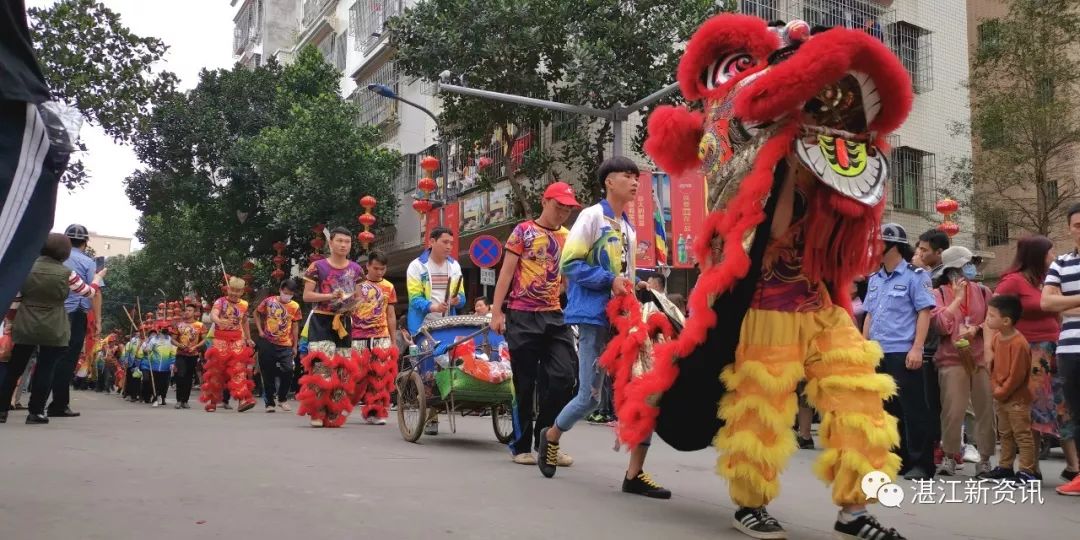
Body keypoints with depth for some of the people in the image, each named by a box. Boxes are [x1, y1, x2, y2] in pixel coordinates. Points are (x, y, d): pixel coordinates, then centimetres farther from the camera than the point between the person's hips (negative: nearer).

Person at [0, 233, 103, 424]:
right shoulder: (66, 274, -6)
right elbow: (89, 293, 7)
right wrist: (98, 279, 26)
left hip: (24, 328, 3)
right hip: (53, 331, -3)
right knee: (45, 370, 3)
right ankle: (36, 412, 5)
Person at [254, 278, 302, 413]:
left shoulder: (295, 307, 2)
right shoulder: (269, 301, 0)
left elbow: (295, 326, 6)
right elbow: (257, 313, 13)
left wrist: (295, 346, 7)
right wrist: (260, 330, 2)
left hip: (285, 345, 0)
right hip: (267, 343, 0)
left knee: (288, 371, -11)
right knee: (268, 374, 4)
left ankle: (282, 399, 9)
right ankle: (269, 403, 15)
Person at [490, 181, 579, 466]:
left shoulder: (568, 238, 14)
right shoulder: (524, 231, 1)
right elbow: (506, 272, -2)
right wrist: (496, 312, -9)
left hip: (556, 317, 4)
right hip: (523, 316, -4)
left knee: (563, 379, -4)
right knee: (525, 383, 2)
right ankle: (521, 445, 14)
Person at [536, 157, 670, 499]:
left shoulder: (628, 229, 18)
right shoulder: (592, 216, -4)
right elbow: (569, 264, -11)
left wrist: (636, 288, 4)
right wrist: (609, 280, -18)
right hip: (595, 317, -7)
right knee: (590, 397, -4)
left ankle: (635, 473, 2)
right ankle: (551, 436, 27)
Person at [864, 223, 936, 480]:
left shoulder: (914, 276, -4)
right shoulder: (874, 279, 16)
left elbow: (924, 313, -9)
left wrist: (916, 348, -16)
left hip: (903, 353, -7)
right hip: (877, 353, 7)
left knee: (913, 409, -3)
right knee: (888, 408, 11)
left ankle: (920, 463, 3)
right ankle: (897, 459, 20)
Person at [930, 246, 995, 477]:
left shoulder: (982, 291, 11)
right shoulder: (939, 293, 3)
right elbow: (941, 325, -8)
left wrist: (976, 329, -7)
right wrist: (957, 298, -4)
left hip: (982, 357, 2)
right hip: (952, 358, -2)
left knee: (986, 409, 1)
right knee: (952, 410, -6)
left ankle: (985, 458, 12)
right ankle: (949, 457, 7)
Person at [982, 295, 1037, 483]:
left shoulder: (1018, 343, -24)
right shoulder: (997, 337, 2)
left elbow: (1016, 375, -22)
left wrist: (1001, 392, -14)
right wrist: (995, 386, 8)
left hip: (1017, 398, -9)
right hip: (1000, 397, 9)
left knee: (1022, 435, -2)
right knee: (1005, 434, 18)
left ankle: (1027, 471, 3)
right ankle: (1005, 467, 27)